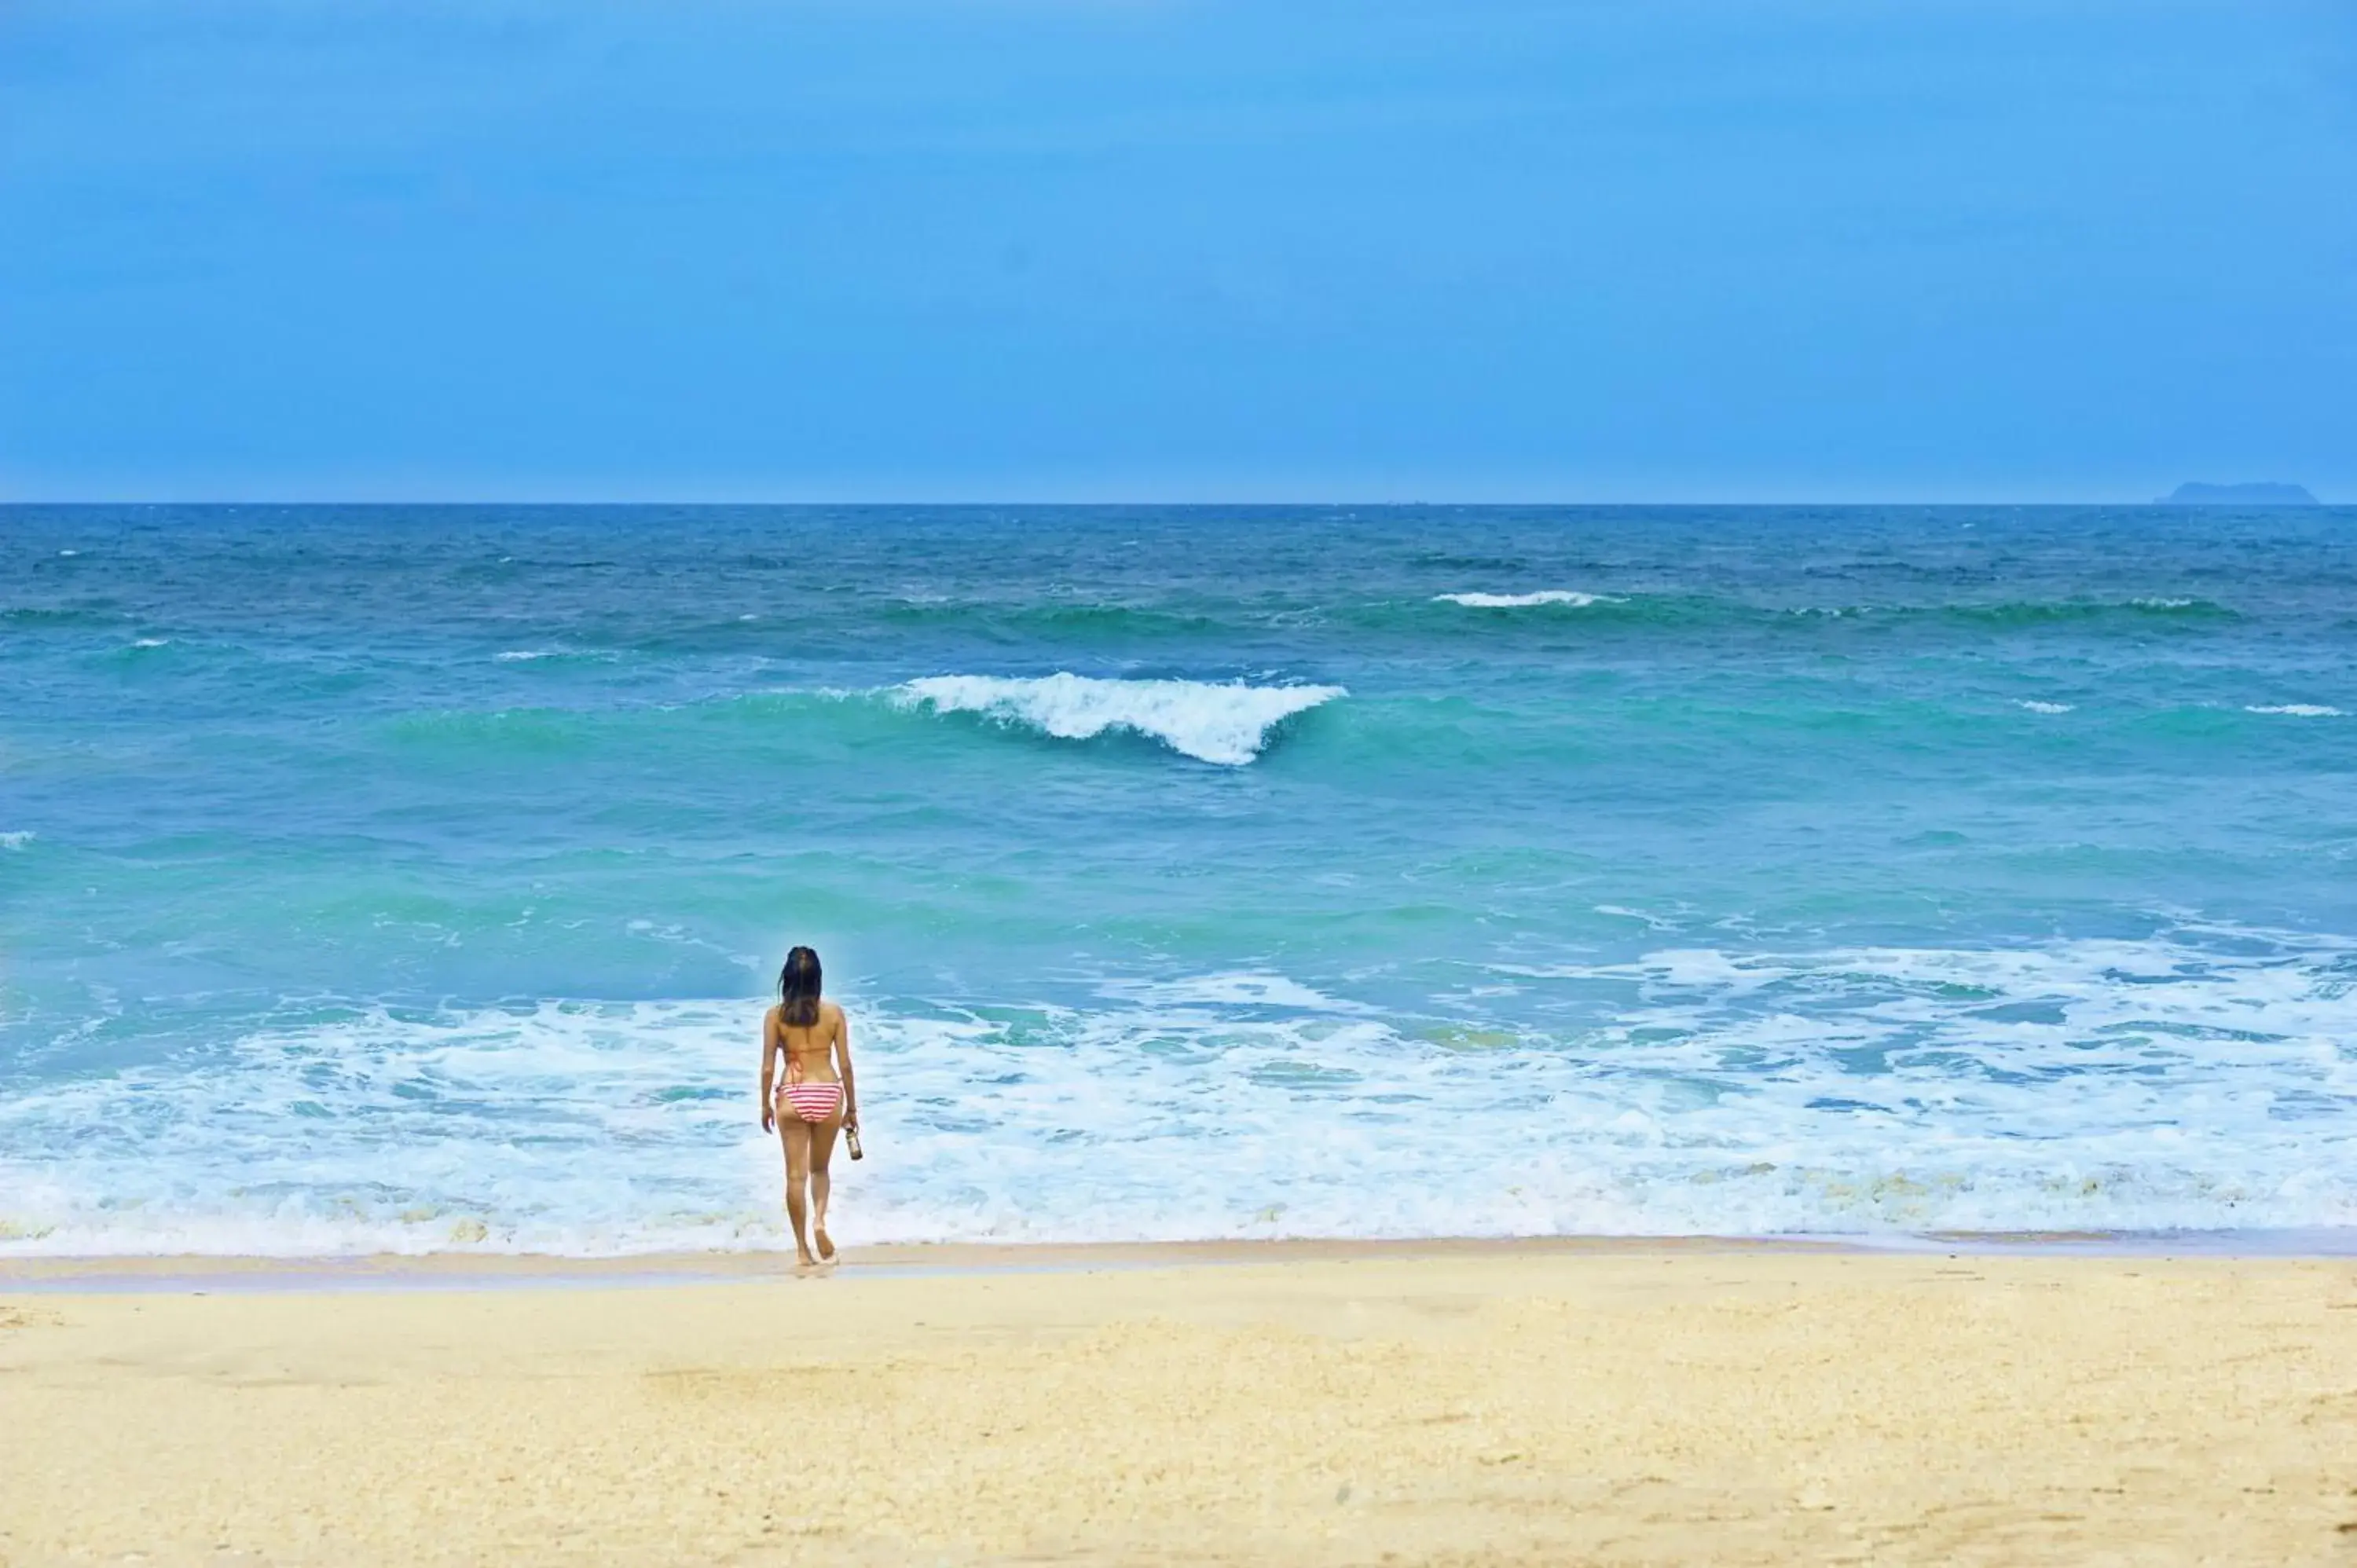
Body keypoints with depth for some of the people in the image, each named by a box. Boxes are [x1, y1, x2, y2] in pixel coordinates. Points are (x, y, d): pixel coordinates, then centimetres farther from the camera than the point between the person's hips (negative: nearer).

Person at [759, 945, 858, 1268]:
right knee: (820, 1169, 19)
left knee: (796, 1174, 5)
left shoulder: (775, 1016, -4)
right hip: (828, 1093, 1)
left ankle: (803, 1249, 5)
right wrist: (852, 1107, 9)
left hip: (792, 1096, -1)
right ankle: (819, 1218, -9)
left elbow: (768, 1067, -3)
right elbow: (845, 1064, 0)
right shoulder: (834, 1013, -2)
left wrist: (765, 1105, 10)